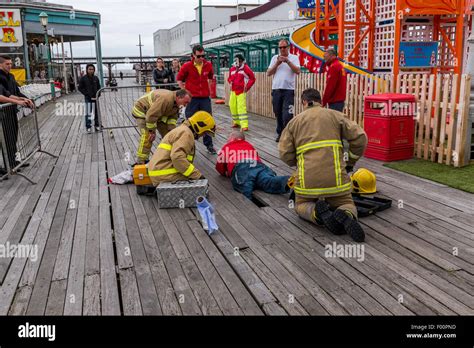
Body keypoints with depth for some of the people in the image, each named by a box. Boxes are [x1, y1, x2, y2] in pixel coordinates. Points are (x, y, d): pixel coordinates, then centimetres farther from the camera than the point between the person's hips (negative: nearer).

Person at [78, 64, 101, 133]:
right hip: (88, 98, -3)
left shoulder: (96, 78, 6)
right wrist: (87, 94, -12)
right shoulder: (83, 78, -4)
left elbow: (98, 87, 13)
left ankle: (97, 125, 21)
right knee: (88, 113, -5)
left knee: (96, 112, 10)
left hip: (95, 98, 3)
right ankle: (88, 127, 2)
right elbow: (80, 88, -2)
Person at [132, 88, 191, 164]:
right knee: (147, 137, -23)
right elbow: (151, 115, -38)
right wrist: (152, 131, -28)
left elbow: (173, 117, -2)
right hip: (142, 110, -9)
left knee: (167, 134, 7)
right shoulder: (166, 99, -40)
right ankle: (140, 162, -20)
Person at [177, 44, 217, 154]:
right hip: (192, 98, -3)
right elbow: (179, 79, 5)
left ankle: (209, 145, 17)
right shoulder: (187, 66, -8)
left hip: (205, 97, 3)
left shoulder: (208, 65, 1)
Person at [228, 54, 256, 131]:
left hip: (241, 91, -6)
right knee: (233, 106, 10)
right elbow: (229, 78, 25)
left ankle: (244, 125, -15)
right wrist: (230, 82, 3)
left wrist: (247, 87, -8)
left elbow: (252, 78, -2)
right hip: (233, 91, 6)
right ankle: (236, 122, 28)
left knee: (241, 107, -14)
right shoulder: (232, 69, 10)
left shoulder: (245, 68, -6)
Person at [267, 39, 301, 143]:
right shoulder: (275, 58, 11)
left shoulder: (294, 57, 4)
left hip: (289, 90, -3)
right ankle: (280, 133, 21)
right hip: (276, 89, 3)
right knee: (278, 114, 10)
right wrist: (277, 63, -7)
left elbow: (298, 71, -10)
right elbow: (268, 73, 6)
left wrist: (288, 61, -16)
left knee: (287, 115, -11)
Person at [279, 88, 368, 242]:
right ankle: (345, 216, -14)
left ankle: (318, 212, -9)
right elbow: (360, 137, 4)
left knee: (301, 206, 27)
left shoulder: (294, 121, 13)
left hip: (308, 180, 0)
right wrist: (350, 163, 17)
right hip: (336, 178, 0)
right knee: (347, 204, 24)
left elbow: (285, 154, 5)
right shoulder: (335, 115, 13)